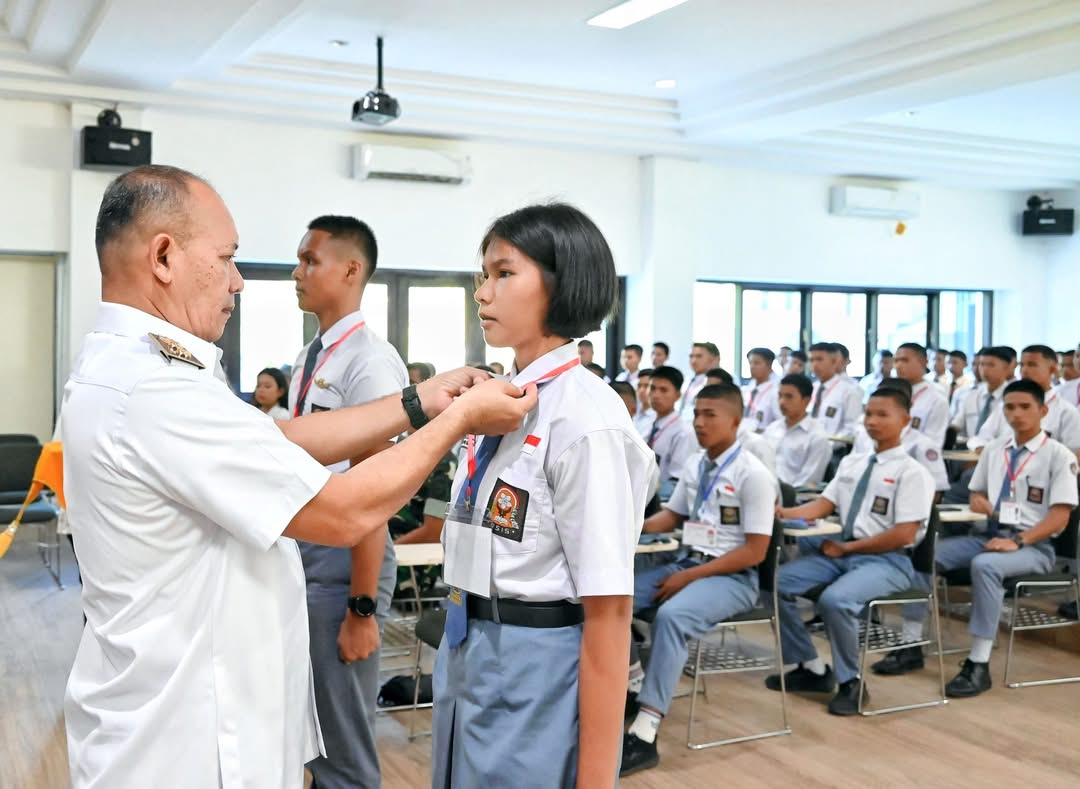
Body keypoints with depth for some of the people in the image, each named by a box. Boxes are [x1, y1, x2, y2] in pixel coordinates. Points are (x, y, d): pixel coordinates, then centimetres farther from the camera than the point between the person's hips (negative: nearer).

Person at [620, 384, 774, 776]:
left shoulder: (753, 474, -13)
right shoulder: (694, 464, 8)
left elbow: (755, 551, -15)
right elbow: (672, 515, 23)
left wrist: (691, 577, -17)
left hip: (733, 577, -8)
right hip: (688, 563, 8)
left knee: (671, 616, -34)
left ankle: (644, 735, -34)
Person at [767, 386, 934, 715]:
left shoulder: (912, 472, -8)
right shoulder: (851, 462, 13)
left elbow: (903, 535, -14)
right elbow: (824, 505, 7)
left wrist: (847, 547, -13)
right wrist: (784, 512, -11)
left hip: (886, 560, -7)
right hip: (841, 550, 7)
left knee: (835, 599, -32)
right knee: (779, 583, -7)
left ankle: (851, 682, -8)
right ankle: (809, 667, 8)